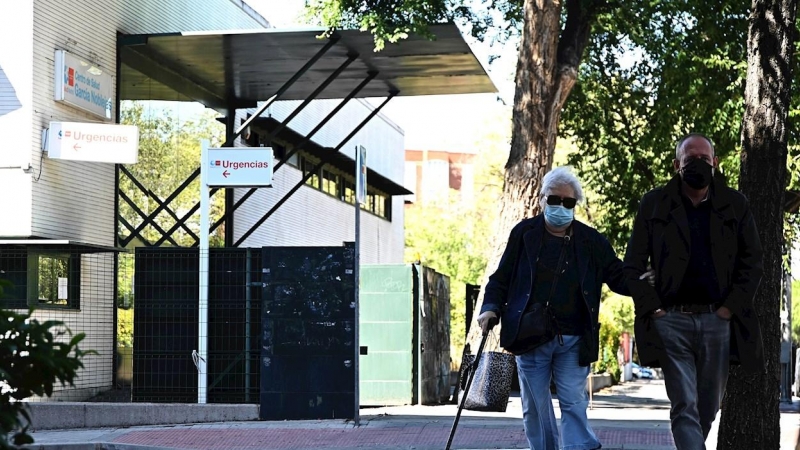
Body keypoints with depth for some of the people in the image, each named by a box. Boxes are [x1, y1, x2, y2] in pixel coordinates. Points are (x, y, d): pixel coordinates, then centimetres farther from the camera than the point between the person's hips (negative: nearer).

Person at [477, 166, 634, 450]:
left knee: (574, 404, -4)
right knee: (535, 407, 7)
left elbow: (618, 278, 7)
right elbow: (501, 278, 8)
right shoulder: (524, 233, 5)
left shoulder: (591, 241, 6)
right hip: (530, 338, 1)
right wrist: (491, 308, -8)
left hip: (573, 341, 0)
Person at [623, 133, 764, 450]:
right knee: (684, 407, -9)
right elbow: (633, 263, 5)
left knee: (708, 407, 10)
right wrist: (650, 307, -4)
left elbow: (751, 261, 8)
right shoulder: (654, 204, 6)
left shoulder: (735, 205, 9)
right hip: (671, 320, -2)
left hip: (718, 320, 2)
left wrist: (731, 307, -3)